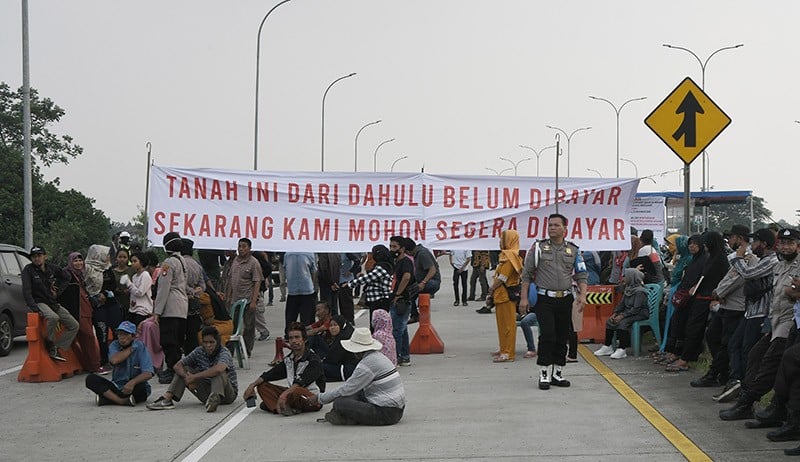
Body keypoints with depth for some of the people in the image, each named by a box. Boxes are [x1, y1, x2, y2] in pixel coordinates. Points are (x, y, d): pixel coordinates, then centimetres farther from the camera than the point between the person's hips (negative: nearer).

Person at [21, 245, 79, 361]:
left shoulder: (52, 268, 7)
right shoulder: (28, 270, -6)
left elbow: (67, 278, 23)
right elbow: (26, 290, -14)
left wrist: (57, 285, 7)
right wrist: (33, 306, -26)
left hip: (53, 303, 6)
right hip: (39, 303, -6)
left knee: (74, 325, -3)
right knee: (53, 317, -38)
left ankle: (57, 349, -2)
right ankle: (50, 343, -16)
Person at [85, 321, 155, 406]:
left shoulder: (140, 347, -8)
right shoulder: (114, 345, 2)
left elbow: (148, 373, -19)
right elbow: (114, 360, -22)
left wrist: (132, 382, -37)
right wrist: (131, 348, -13)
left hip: (134, 387, -3)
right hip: (117, 386, 3)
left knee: (141, 387, -37)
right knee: (90, 379, -17)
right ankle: (122, 401, -35)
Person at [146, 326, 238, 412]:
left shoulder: (224, 353, -18)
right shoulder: (199, 351, 0)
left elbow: (219, 369, -41)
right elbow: (177, 366, -1)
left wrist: (194, 377, -32)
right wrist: (187, 377, -22)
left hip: (228, 394, -6)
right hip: (207, 392, 6)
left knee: (218, 372, -33)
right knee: (183, 370, -4)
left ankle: (215, 397, -60)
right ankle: (166, 399, -20)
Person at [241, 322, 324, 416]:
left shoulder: (313, 360, -12)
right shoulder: (288, 360, 12)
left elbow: (301, 382, -27)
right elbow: (270, 374, 12)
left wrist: (285, 394, -39)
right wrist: (252, 385, -2)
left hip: (313, 399, -8)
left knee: (297, 391, -41)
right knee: (262, 386, -3)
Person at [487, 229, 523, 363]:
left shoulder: (510, 256, -15)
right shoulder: (506, 255, 17)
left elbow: (502, 278, -19)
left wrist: (491, 289, -6)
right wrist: (492, 292, 11)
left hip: (506, 295, -10)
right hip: (501, 295, 10)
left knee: (507, 324, -7)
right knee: (503, 323, 17)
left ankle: (508, 353, -5)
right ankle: (504, 349, 26)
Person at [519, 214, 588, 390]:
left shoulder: (573, 250, 9)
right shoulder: (538, 248, 3)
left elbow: (581, 275, 11)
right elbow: (527, 274, 3)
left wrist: (582, 295, -5)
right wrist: (524, 298, -4)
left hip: (565, 300, 3)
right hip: (544, 300, -3)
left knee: (562, 338, 6)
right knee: (547, 336, -11)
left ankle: (558, 373, 16)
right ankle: (544, 375, -4)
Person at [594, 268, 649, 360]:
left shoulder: (640, 291, -18)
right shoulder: (628, 289, 11)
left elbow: (636, 308, -24)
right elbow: (621, 304, 13)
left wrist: (622, 316, -27)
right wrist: (615, 313, -5)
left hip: (641, 314, -9)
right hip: (629, 313, 9)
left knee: (623, 322, -33)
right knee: (610, 321, -3)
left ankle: (621, 350, -32)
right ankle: (607, 347, 0)